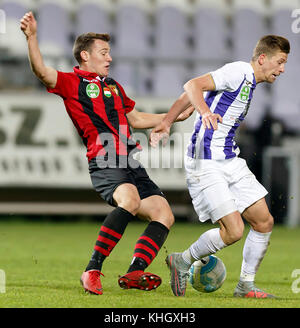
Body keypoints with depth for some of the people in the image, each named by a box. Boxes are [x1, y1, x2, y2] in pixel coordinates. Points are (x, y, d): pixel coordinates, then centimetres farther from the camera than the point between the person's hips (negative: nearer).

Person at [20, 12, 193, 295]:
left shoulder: (113, 86, 27)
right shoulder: (71, 83, 4)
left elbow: (135, 119, 39)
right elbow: (42, 72, -15)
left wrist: (174, 116, 37)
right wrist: (31, 37, -30)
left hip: (130, 164, 8)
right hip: (104, 164, -8)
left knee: (164, 215, -4)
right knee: (129, 199, -34)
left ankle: (134, 274, -11)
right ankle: (92, 271, -31)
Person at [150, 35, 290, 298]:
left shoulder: (248, 82, 17)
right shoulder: (239, 72, -11)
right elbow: (193, 86, -24)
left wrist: (167, 123, 7)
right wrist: (205, 113, -42)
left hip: (231, 162, 10)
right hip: (206, 165, -10)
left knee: (264, 221, 4)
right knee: (233, 231, -15)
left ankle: (246, 285, 15)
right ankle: (181, 262, 8)